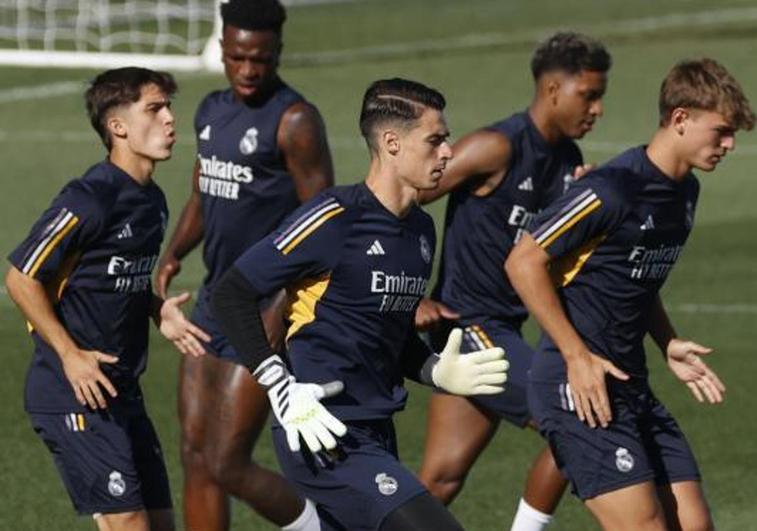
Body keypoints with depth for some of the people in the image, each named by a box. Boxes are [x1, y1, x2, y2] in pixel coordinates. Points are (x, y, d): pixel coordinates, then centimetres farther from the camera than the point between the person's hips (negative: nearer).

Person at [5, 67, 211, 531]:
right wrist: (70, 355, -18)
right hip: (74, 393, -9)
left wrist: (158, 310, 5)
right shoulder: (89, 201, -16)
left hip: (122, 390, 9)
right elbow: (21, 278, -14)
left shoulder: (152, 201, 11)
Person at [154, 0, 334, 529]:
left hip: (265, 312, -8)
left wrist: (281, 306, -22)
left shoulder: (295, 121, -14)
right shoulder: (212, 110, 11)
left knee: (227, 465, -7)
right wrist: (175, 253, 5)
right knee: (197, 456, 5)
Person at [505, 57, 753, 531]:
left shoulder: (685, 191, 11)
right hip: (579, 385, -9)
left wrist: (668, 345, 12)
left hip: (631, 385, 9)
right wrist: (578, 357, -17)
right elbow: (524, 262, -15)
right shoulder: (615, 189, -17)